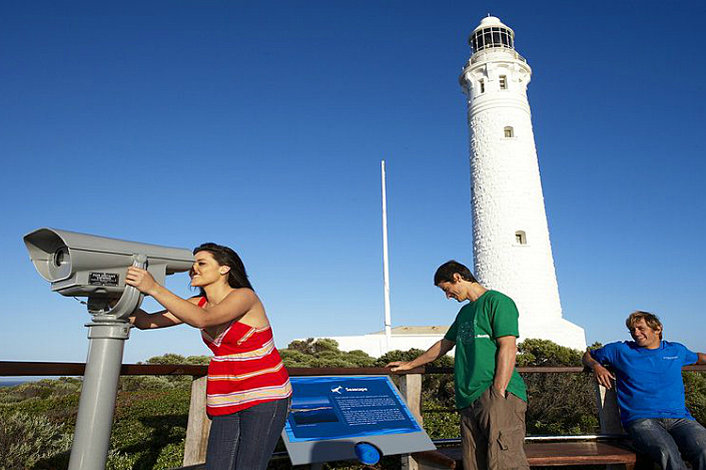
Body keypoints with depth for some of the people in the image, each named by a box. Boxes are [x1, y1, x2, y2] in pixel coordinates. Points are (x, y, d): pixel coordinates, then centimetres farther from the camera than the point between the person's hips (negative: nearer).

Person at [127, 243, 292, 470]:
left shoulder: (245, 296, -15)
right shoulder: (199, 304, 6)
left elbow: (202, 319, -32)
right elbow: (147, 321, -1)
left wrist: (154, 288, -35)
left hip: (264, 397, -6)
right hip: (228, 401, 7)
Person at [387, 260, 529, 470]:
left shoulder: (497, 301, -2)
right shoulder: (465, 311, 24)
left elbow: (508, 349, -12)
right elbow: (444, 344, 34)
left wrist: (497, 396, -18)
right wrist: (410, 365, 40)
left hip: (499, 394, -8)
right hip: (470, 401, 8)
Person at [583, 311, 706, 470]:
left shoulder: (677, 350, 23)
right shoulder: (621, 350, 14)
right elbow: (588, 355, 26)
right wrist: (596, 366, 6)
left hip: (679, 418, 3)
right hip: (642, 419, -3)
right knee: (668, 453, -35)